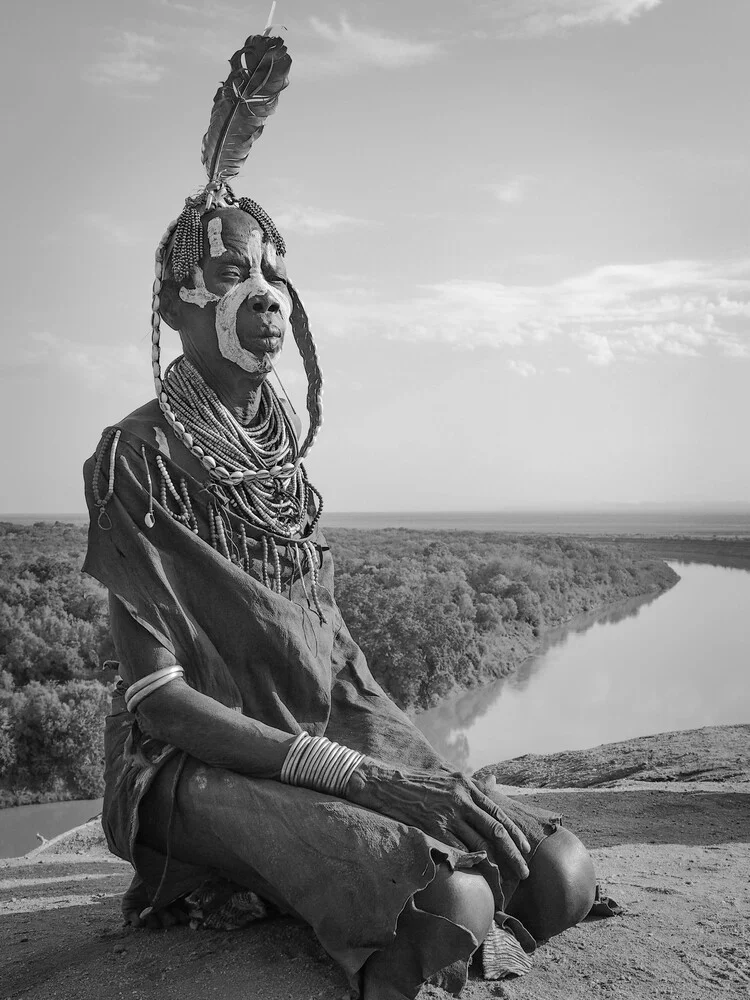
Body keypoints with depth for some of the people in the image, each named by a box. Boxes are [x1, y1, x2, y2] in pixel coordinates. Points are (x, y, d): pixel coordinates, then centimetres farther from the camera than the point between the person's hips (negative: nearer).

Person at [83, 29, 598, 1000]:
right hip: (201, 763, -6)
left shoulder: (283, 443, 8)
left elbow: (332, 640, 11)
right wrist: (366, 778, -22)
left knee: (558, 873, -14)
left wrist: (429, 769, -3)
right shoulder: (136, 459, -11)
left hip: (327, 734, 6)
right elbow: (159, 696, -16)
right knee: (451, 903, -30)